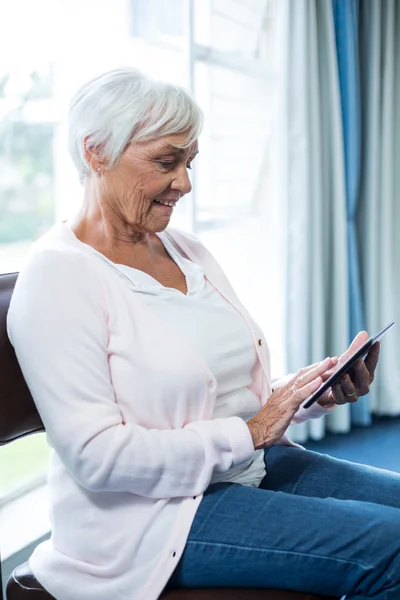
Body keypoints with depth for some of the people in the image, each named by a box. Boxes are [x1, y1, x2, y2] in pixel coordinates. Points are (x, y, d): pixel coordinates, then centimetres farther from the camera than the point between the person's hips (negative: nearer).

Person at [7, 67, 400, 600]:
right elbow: (95, 455, -21)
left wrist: (319, 391, -5)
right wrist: (247, 434, -19)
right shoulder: (58, 276, -13)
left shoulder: (185, 249, 12)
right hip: (152, 513, -8)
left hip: (255, 469, 8)